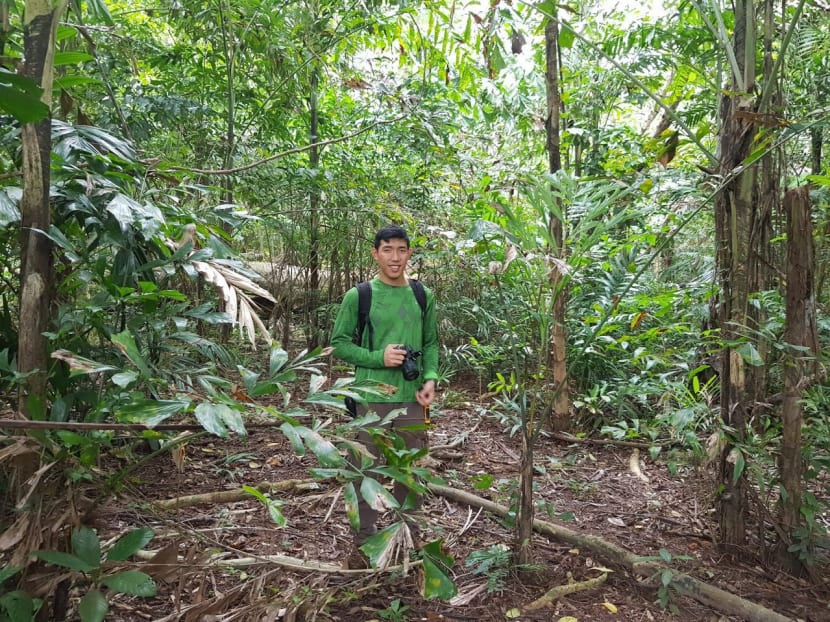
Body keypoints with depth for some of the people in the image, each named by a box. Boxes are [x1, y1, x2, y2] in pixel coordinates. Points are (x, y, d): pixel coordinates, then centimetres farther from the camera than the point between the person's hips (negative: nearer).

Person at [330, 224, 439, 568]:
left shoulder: (423, 296, 7)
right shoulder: (358, 296, -3)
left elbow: (431, 344, 13)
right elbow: (338, 343, -1)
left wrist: (430, 378, -4)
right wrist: (378, 358, -14)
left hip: (412, 398, 3)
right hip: (371, 398, -3)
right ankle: (363, 543, 22)